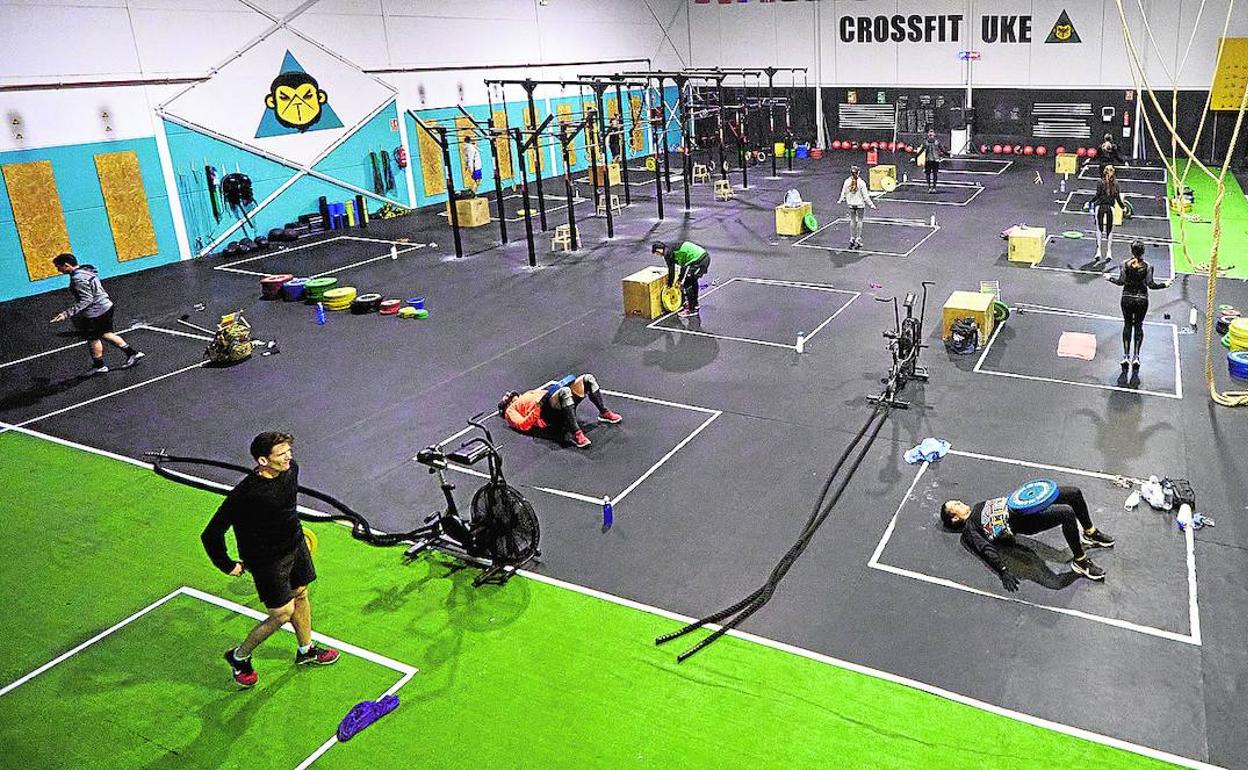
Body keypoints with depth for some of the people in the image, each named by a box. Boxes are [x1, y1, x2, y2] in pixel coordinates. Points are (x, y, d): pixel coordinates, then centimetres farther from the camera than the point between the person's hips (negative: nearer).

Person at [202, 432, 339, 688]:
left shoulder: (291, 468, -11)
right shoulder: (245, 494, -33)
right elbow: (211, 535, -23)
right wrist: (228, 565, -13)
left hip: (296, 545, 7)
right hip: (267, 559, -7)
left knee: (301, 595, 21)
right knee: (283, 613, 0)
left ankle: (306, 650, 44)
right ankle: (239, 657, 25)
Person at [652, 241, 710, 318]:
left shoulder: (668, 253, -5)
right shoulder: (673, 247, 22)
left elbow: (671, 270, 0)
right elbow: (684, 263, 29)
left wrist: (670, 285, 12)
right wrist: (681, 279, 34)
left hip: (699, 261, -10)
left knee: (686, 284, 1)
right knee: (693, 281, 27)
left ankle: (692, 310, 7)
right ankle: (695, 305, 40)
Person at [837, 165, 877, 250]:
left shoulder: (847, 182, -6)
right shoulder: (861, 183, -14)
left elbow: (843, 193, 4)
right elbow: (865, 196, -11)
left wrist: (840, 201, 23)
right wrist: (871, 204, -1)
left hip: (851, 204, 3)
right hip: (860, 204, -3)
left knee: (852, 221, 12)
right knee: (859, 221, 7)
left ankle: (852, 239, 14)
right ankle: (858, 239, 8)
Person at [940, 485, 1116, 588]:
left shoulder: (979, 507, 25)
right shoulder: (969, 530, 1)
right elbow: (986, 549, -12)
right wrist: (1003, 572, -25)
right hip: (1024, 519, -9)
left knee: (1075, 493, 4)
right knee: (1067, 512, -31)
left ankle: (1090, 534, 23)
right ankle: (1080, 561, -16)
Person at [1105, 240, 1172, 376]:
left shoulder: (1124, 264, -8)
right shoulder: (1147, 266, -8)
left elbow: (1121, 281, -7)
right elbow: (1150, 284, -7)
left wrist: (1110, 278, 11)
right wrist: (1165, 284, 9)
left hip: (1127, 298, 0)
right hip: (1142, 299, 0)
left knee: (1127, 325, 10)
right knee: (1138, 325, 10)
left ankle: (1126, 355, 5)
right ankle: (1136, 356, 4)